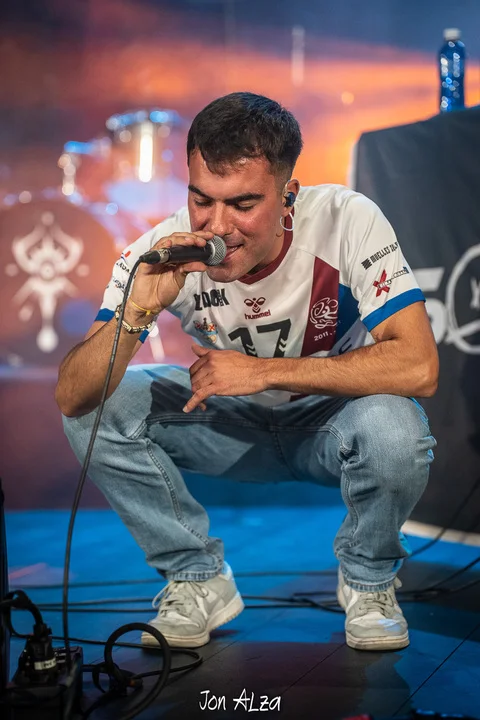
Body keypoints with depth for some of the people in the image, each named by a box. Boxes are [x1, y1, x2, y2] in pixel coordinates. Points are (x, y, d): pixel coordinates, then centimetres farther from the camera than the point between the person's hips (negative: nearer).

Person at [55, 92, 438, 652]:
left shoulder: (345, 221, -27)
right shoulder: (161, 253, -21)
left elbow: (418, 367, -33)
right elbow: (71, 397, -24)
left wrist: (263, 370, -34)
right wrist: (139, 310, -42)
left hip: (331, 417, -2)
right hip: (233, 422, 2)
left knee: (391, 427, -35)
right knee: (101, 407, -19)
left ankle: (368, 579, -2)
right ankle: (199, 581, 0)